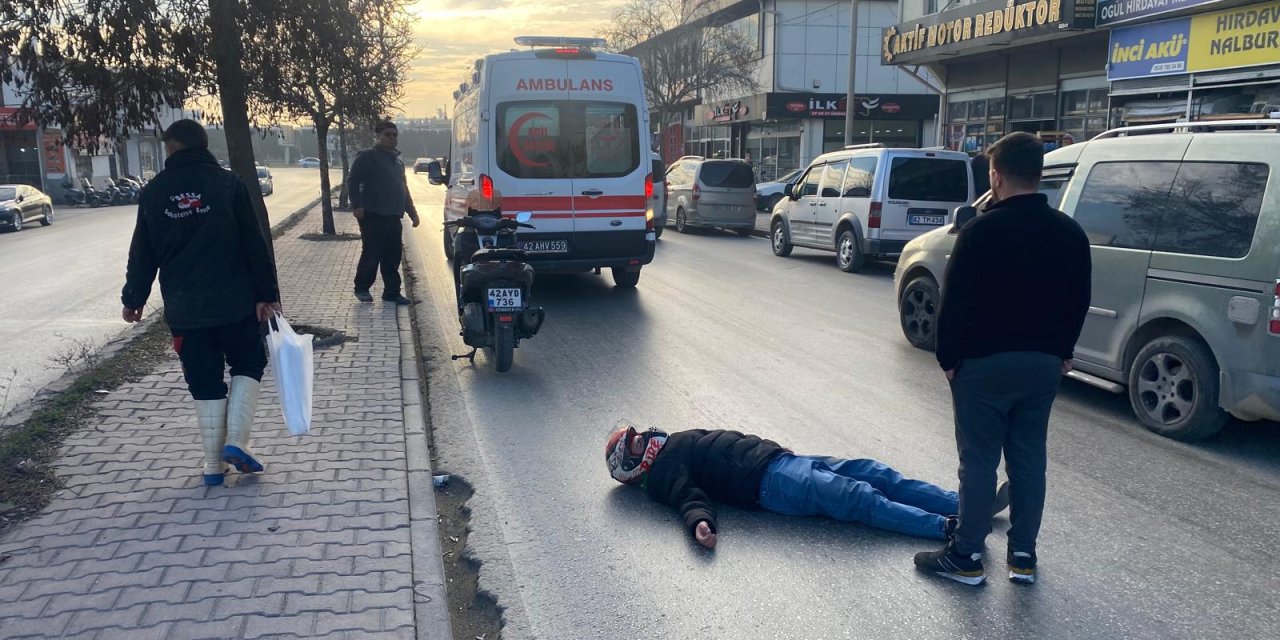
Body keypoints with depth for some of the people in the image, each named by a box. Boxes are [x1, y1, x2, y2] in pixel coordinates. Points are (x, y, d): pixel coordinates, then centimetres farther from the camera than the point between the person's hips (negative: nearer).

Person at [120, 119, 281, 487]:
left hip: (184, 308, 2)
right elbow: (255, 244, -8)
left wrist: (133, 299, 20)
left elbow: (143, 254, 8)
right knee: (248, 365, 15)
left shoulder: (154, 192, 2)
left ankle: (214, 463, 13)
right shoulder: (228, 183, -4)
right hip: (235, 302, -2)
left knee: (205, 382, 10)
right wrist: (267, 293, -5)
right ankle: (236, 440, -1)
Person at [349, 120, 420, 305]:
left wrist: (412, 213, 24)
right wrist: (357, 205, -17)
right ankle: (361, 288, 10)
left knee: (393, 256, 6)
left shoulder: (398, 161, 22)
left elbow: (404, 190, 29)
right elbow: (353, 181, -7)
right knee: (371, 254, -5)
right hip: (373, 215, -7)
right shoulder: (368, 157, -1)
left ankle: (392, 291, 13)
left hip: (394, 217, 7)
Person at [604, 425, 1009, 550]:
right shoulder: (661, 474, 2)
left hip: (778, 457, 8)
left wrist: (772, 452, 27)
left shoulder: (677, 441, 27)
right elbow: (689, 497, -16)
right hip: (769, 483, -8)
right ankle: (951, 526, -26)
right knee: (861, 499, -21)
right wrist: (699, 523, -38)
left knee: (876, 474, -3)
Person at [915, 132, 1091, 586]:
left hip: (986, 362, -6)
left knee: (979, 460, 1)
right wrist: (1062, 352, 21)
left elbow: (954, 301, -14)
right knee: (1029, 458, 12)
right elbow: (1079, 302, 13)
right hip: (1044, 363, 6)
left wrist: (948, 357, -5)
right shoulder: (1069, 233, 6)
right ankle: (1023, 555, 20)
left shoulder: (983, 231, -14)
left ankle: (966, 557, 8)